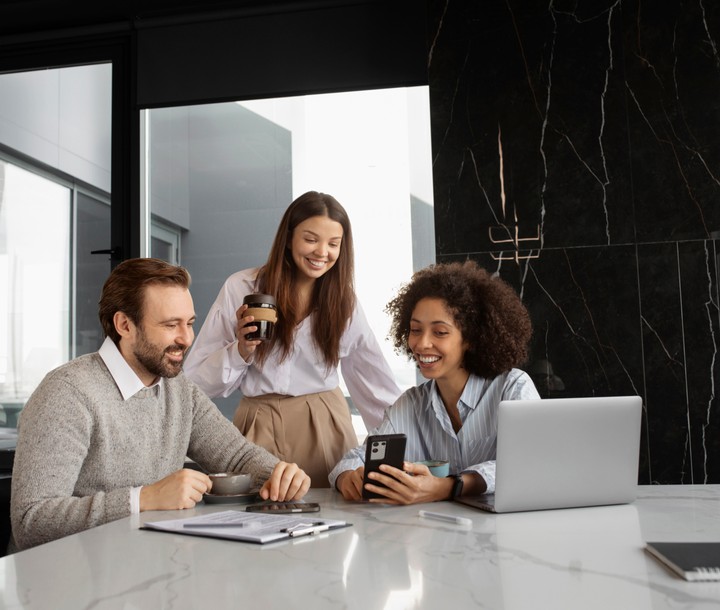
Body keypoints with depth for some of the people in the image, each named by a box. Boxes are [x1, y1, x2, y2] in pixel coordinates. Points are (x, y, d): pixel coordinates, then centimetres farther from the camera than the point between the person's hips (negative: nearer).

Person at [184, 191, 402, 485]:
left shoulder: (344, 301, 3)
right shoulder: (241, 287, -4)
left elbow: (377, 384, 9)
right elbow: (198, 380, -2)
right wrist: (241, 350, -18)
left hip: (326, 427, 2)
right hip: (261, 428, -1)